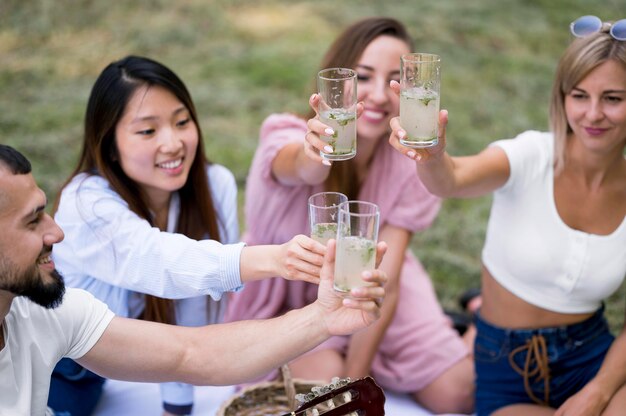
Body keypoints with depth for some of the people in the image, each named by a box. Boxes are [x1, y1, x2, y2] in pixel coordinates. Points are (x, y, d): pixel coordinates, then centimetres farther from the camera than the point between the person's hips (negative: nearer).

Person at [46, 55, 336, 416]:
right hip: (53, 370, -4)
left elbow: (196, 308, -13)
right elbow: (161, 262, -48)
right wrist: (270, 259, -62)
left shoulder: (216, 185, -16)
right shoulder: (86, 205, -29)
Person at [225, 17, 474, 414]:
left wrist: (355, 381, -21)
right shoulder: (287, 137, -28)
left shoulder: (410, 167, -19)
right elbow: (301, 169, -54)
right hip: (287, 291, -2)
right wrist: (316, 156, -78)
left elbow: (382, 284, -19)